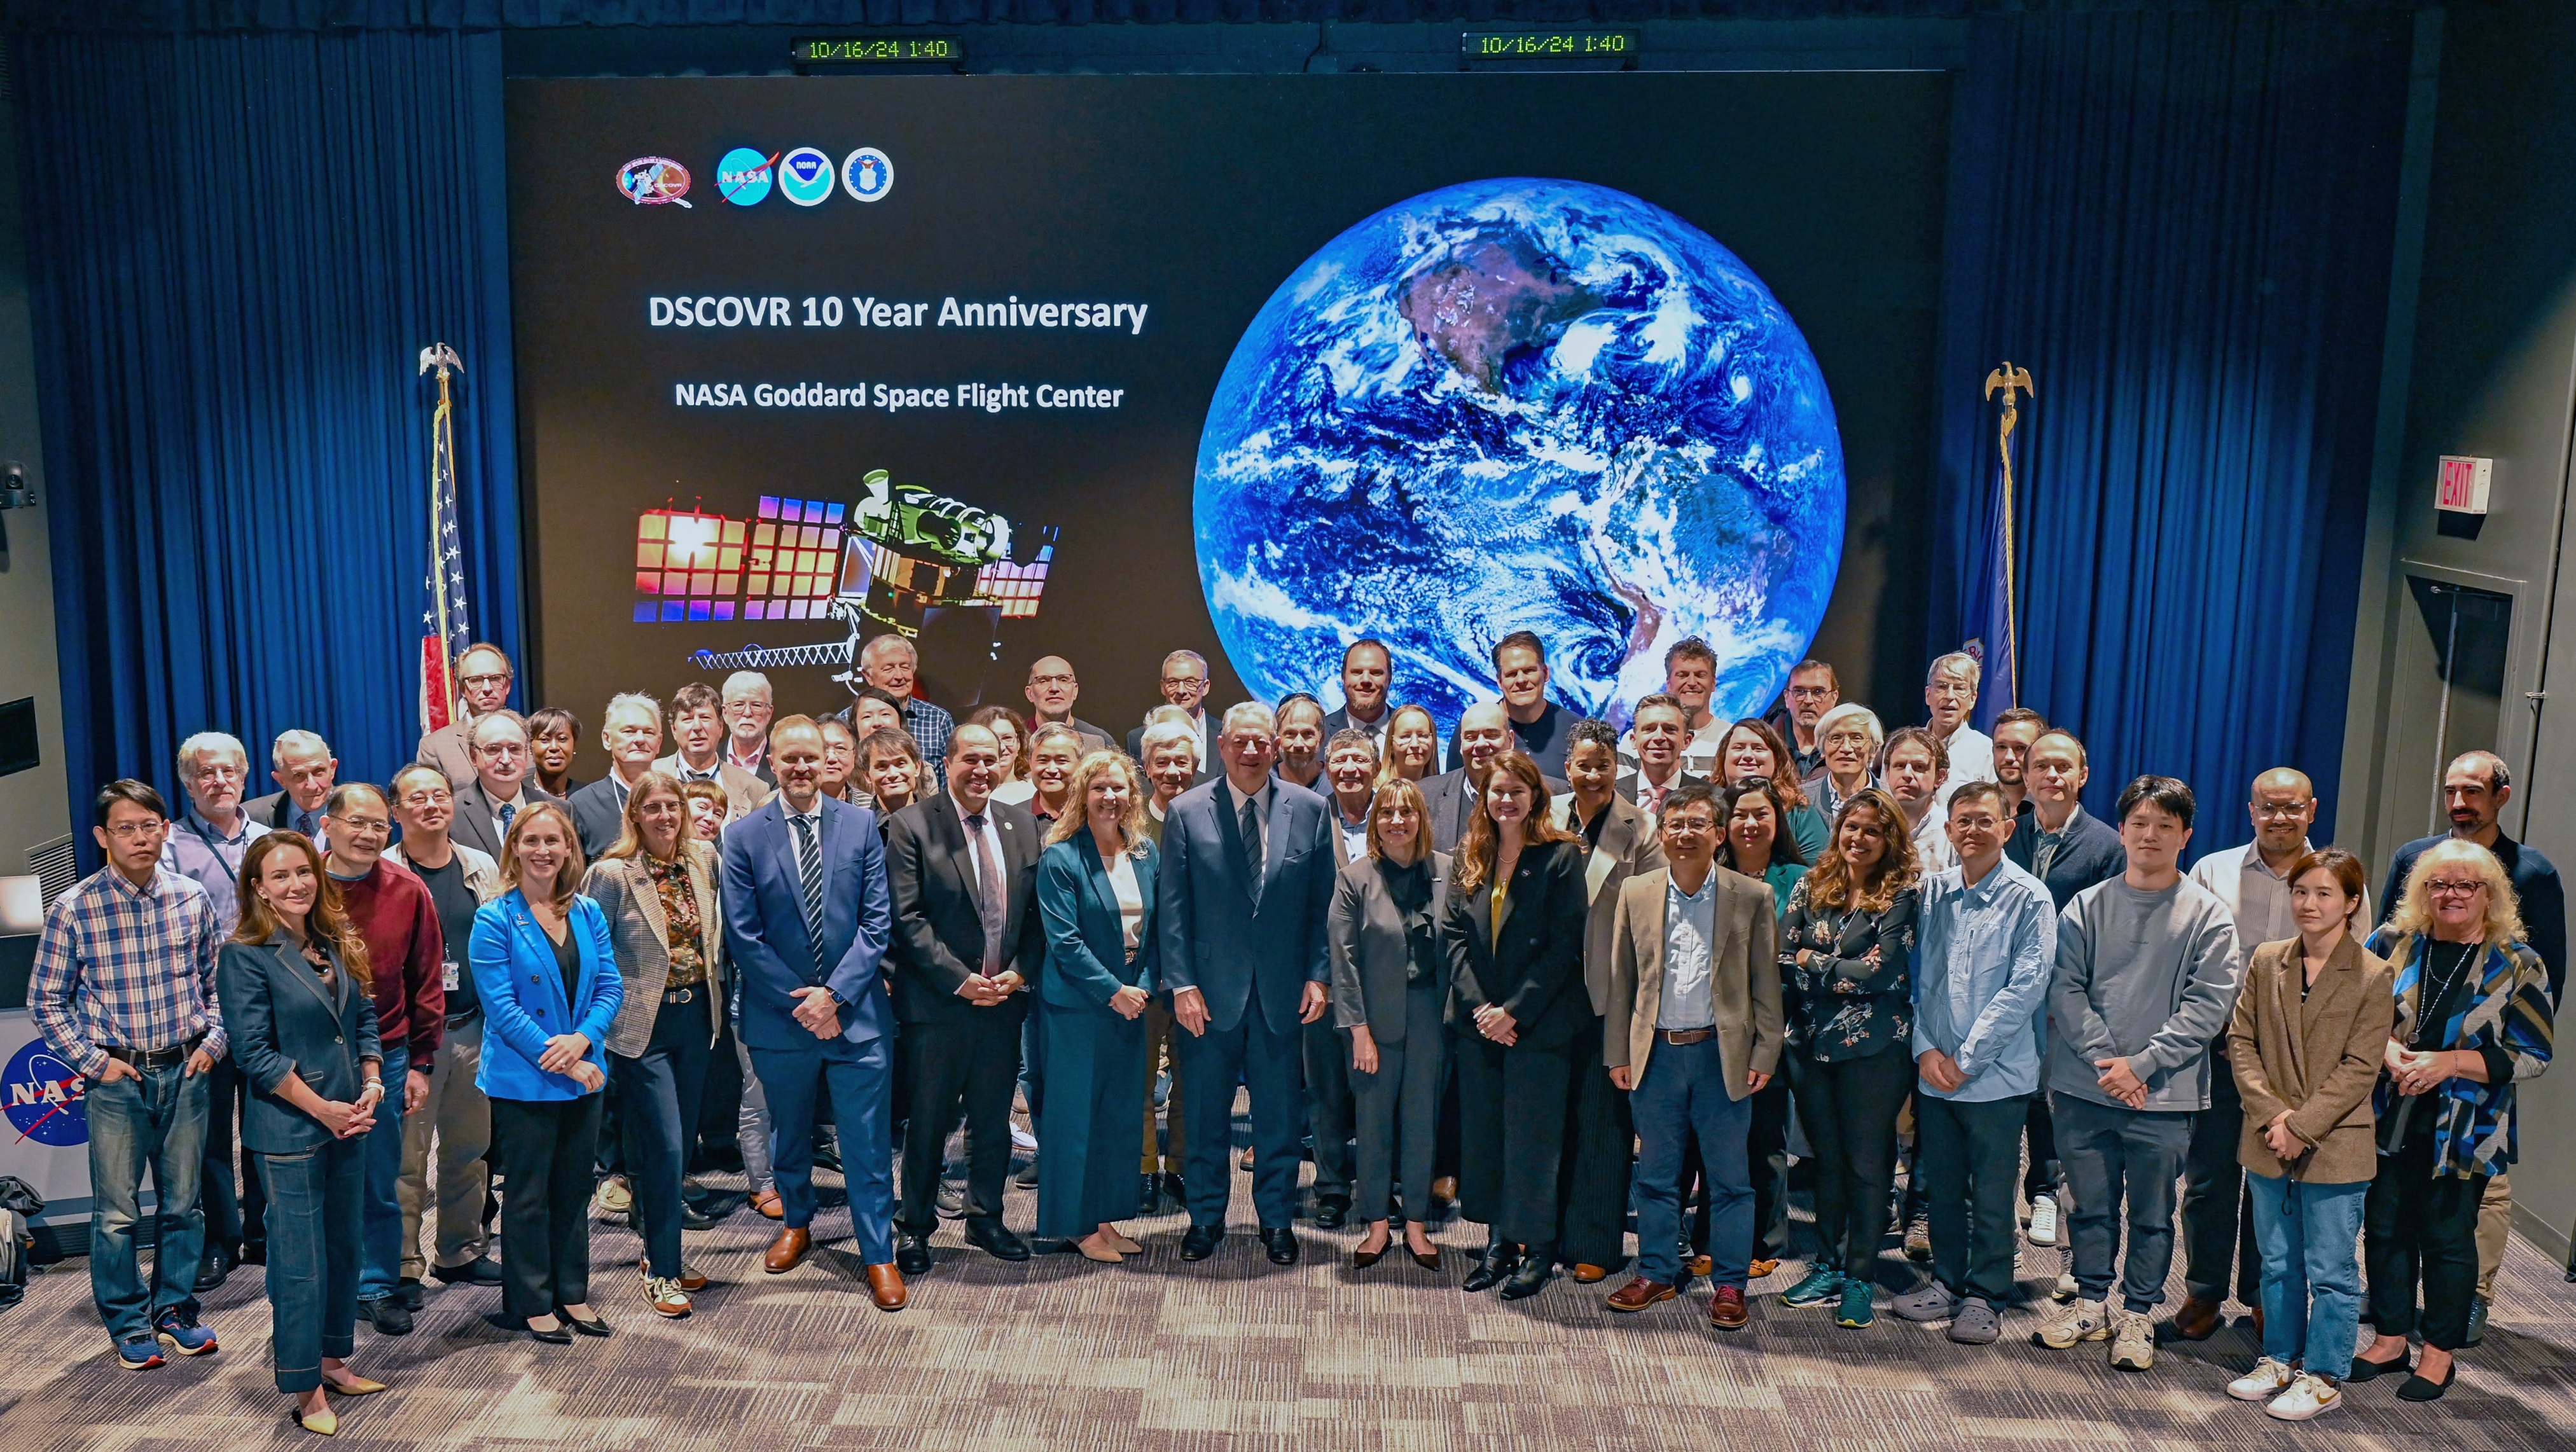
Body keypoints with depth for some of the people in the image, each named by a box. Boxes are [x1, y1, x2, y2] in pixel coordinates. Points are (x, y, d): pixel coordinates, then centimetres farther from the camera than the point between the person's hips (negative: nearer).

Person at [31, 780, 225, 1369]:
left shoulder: (191, 899, 1)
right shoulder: (74, 910, -8)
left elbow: (216, 979, 11)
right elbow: (46, 1001, -1)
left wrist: (212, 1041, 0)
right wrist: (94, 1061, -6)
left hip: (185, 1072, 2)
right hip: (117, 1078, -2)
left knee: (183, 1203, 11)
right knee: (116, 1212, 5)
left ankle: (174, 1310, 27)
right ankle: (129, 1325, 21)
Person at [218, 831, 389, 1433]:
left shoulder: (339, 944, 8)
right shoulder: (245, 955, -11)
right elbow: (256, 1053, -14)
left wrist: (372, 1083, -3)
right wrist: (324, 1110, -14)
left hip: (348, 1124, 6)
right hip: (289, 1131, -6)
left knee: (345, 1247, 15)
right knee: (301, 1263, 1)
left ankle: (333, 1361, 30)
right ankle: (305, 1390, 13)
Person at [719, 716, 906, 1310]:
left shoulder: (861, 826, -1)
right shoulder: (743, 837, -2)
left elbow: (877, 920, -3)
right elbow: (743, 936, -5)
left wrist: (835, 993, -12)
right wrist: (799, 1001, -10)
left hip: (855, 1012, -1)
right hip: (779, 1014, 1)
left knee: (868, 1143, 2)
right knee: (789, 1133, 19)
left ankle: (879, 1255, 14)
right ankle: (796, 1224, 42)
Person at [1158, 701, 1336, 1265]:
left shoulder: (1310, 809, 1)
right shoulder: (1186, 811, -2)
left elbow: (1323, 902, 4)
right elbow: (1172, 906, -2)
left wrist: (1317, 975, -3)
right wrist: (1181, 983, -8)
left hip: (1282, 988, 1)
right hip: (1210, 987, -1)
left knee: (1280, 1112, 10)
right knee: (1206, 1113, 10)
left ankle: (1277, 1219, 26)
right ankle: (1206, 1217, 27)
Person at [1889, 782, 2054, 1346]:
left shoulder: (2029, 899, -8)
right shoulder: (1932, 892, 4)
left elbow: (2025, 987, -12)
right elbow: (1916, 975, 6)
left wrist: (1967, 1058, -13)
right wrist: (1925, 1048, -5)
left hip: (1997, 1073, -4)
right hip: (1933, 1070, 4)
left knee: (1992, 1194, 7)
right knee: (1941, 1186, 15)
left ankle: (1986, 1297, 21)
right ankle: (1947, 1282, 31)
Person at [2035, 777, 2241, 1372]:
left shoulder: (2207, 915, -1)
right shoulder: (2085, 907, 5)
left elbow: (2209, 1004, -7)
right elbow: (2065, 988, -1)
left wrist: (2141, 1064, -14)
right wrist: (2104, 1058, -13)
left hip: (2165, 1095, -1)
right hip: (2085, 1087, 2)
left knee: (2153, 1213, 9)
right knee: (2091, 1205, 12)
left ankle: (2138, 1314, 23)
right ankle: (2091, 1301, 27)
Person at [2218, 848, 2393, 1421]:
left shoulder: (2374, 976, -7)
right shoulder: (2266, 962, 4)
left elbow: (2360, 1068, -11)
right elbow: (2241, 1041, 2)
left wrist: (2301, 1126, -16)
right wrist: (2270, 1116, -10)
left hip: (2335, 1147, -4)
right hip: (2268, 1142, 4)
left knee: (2330, 1270, 6)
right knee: (2279, 1263, 15)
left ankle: (2324, 1375, 20)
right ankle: (2281, 1360, 29)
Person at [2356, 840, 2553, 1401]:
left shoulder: (2517, 964, -3)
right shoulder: (2392, 943, 3)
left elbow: (2532, 1057, -6)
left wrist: (2450, 1062, -17)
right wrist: (2387, 1051, -13)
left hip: (2462, 1131, -2)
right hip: (2388, 1119, 2)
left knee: (2447, 1238, 6)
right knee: (2385, 1228, 9)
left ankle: (2440, 1353, 22)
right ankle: (2390, 1339, 24)